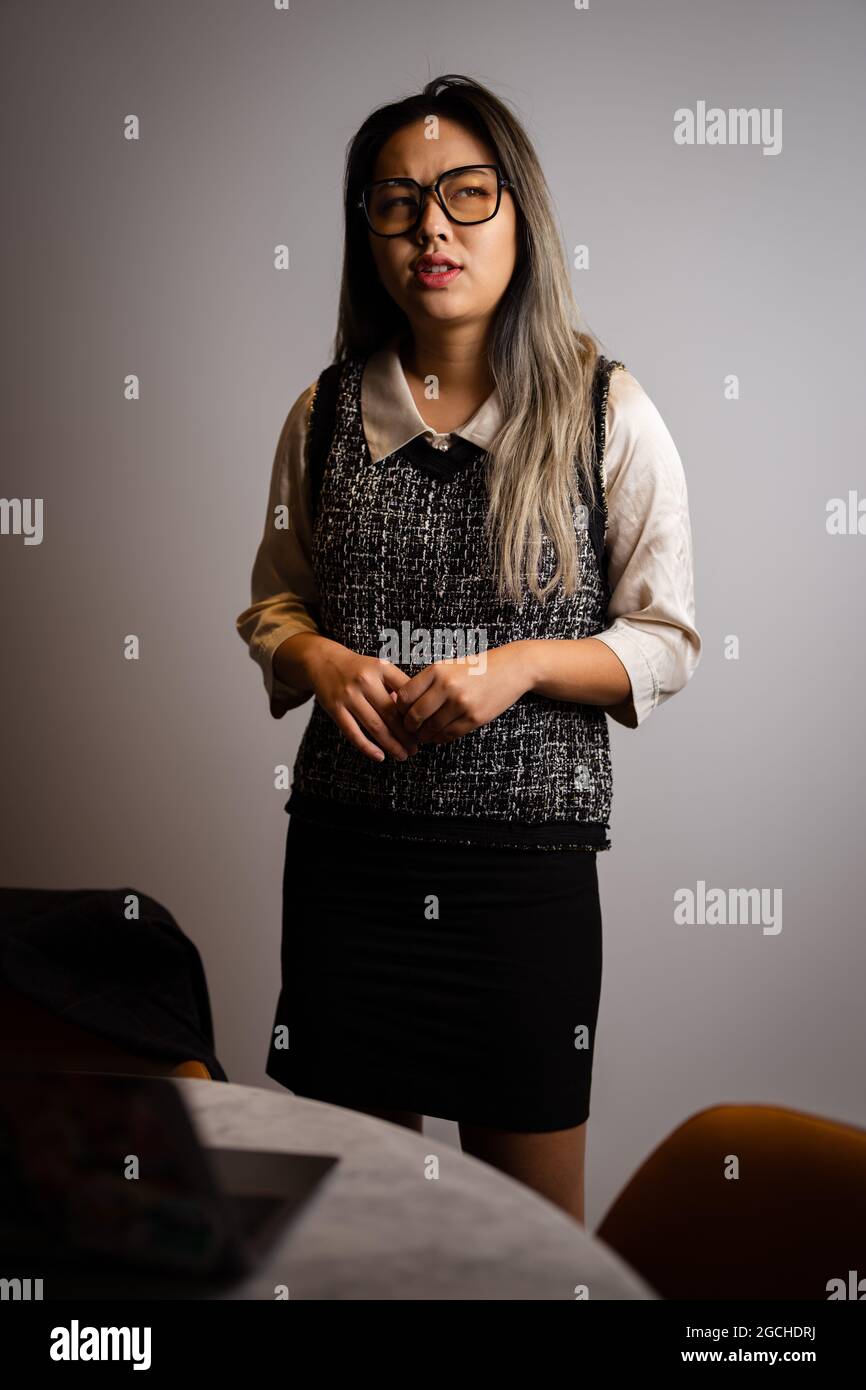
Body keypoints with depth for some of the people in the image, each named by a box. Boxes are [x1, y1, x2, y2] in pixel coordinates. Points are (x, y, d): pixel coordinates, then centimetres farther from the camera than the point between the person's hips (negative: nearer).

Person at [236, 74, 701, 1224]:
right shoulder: (327, 414, 4)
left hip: (529, 858, -2)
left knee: (530, 1202, 11)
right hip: (345, 847, 3)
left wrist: (521, 664, -17)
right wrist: (317, 658, -8)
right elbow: (273, 603, 15)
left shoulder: (608, 413, -4)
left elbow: (667, 642, 0)